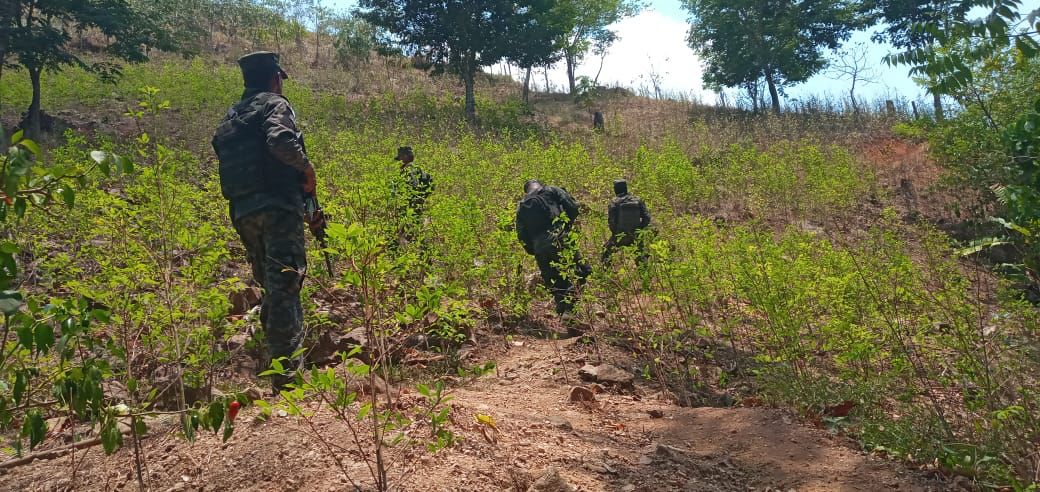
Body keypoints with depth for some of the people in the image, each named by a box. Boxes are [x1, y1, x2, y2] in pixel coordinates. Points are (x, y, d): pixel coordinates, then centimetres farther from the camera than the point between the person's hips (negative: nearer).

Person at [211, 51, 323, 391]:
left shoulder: (231, 118, 23)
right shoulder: (274, 104, -1)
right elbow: (281, 141, -23)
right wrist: (307, 167, -7)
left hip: (242, 211, 8)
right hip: (276, 206, -7)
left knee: (271, 286, 17)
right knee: (285, 284, -10)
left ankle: (276, 361, 25)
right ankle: (286, 372, -14)